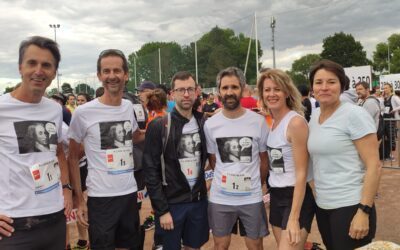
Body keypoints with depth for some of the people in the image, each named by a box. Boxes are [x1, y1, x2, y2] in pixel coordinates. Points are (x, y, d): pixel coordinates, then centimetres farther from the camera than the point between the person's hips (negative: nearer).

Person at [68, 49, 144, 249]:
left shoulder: (130, 107, 4)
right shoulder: (83, 112, -11)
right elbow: (73, 158, -2)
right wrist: (79, 199, -4)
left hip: (130, 193, 5)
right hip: (100, 197, -5)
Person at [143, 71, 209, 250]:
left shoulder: (204, 123, 2)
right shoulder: (158, 126, -10)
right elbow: (151, 171, -11)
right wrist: (161, 210, -13)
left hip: (199, 200, 4)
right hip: (171, 202, -3)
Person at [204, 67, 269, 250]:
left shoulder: (258, 121, -6)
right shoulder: (210, 124, -3)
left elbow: (264, 159, 5)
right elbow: (213, 160, 8)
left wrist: (257, 185, 9)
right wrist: (226, 180, 5)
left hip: (252, 198, -1)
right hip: (220, 198, 1)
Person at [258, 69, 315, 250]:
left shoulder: (296, 122, -17)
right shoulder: (271, 122, 6)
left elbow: (301, 173, -19)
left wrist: (294, 217, -21)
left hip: (297, 196, -8)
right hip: (276, 195, 8)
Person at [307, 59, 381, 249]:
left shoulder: (354, 115, -12)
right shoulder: (314, 117, 7)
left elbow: (374, 166, -15)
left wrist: (364, 212, -19)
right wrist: (317, 197, 11)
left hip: (350, 206, -6)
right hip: (322, 206, 6)